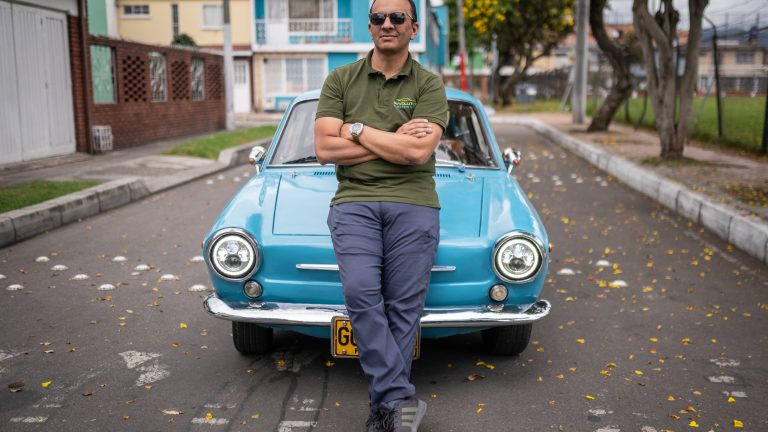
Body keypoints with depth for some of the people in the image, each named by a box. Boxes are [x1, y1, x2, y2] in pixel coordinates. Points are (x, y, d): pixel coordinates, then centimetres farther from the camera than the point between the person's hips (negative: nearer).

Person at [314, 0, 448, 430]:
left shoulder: (430, 85, 5)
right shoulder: (340, 80, 10)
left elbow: (419, 152, -10)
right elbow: (325, 149, -1)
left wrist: (356, 129, -5)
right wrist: (395, 142, -5)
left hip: (413, 203, 0)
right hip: (353, 201, 1)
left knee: (403, 306, -4)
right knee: (361, 293, -19)